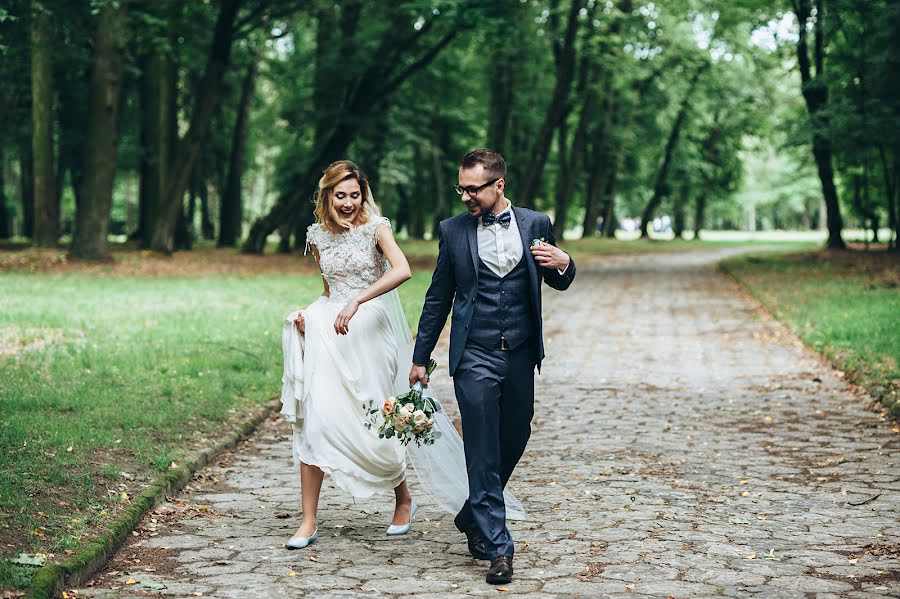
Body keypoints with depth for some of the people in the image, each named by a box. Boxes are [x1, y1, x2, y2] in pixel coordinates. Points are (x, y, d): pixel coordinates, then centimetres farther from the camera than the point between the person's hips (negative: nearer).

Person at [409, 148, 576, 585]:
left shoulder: (536, 224, 4)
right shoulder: (453, 230, 2)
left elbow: (558, 283, 14)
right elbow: (438, 298, 8)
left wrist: (562, 264, -11)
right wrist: (420, 358, 8)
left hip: (520, 355, 2)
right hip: (474, 356, -2)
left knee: (513, 443, 12)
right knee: (483, 453, -5)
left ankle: (473, 517, 35)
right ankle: (497, 548, 0)